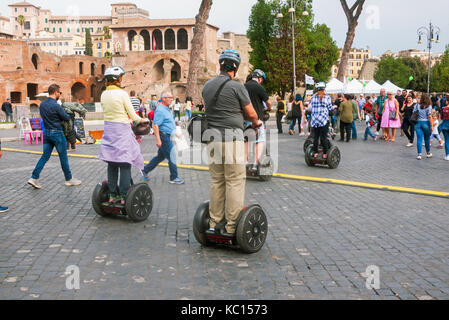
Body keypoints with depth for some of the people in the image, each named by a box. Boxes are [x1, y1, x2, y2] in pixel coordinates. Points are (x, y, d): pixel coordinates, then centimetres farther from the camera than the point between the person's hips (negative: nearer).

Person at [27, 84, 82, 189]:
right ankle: (69, 179, 14)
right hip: (57, 133, -7)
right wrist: (70, 115, 11)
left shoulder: (42, 104, 6)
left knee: (45, 156, 9)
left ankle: (34, 178, 1)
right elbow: (66, 118, -10)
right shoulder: (56, 106, -18)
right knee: (63, 157, 4)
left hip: (46, 132, 7)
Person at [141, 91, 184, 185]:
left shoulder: (167, 109, 15)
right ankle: (174, 178, 6)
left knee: (160, 156, 16)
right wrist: (158, 139, -25)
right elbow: (155, 125, -22)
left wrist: (175, 132, 25)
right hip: (163, 136, -10)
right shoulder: (160, 110, -17)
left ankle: (145, 171, 25)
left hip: (167, 136, 10)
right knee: (172, 157, -3)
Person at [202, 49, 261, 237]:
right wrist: (256, 123, 22)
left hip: (212, 135, 7)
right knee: (235, 181, -1)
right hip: (231, 138, -6)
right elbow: (250, 113, -1)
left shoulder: (207, 86, 11)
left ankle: (215, 222, 16)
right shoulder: (236, 87, -8)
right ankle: (232, 226, 0)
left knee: (216, 180, 12)